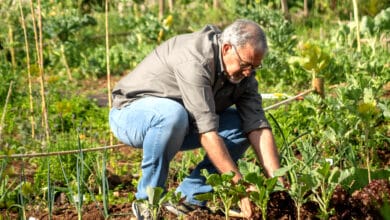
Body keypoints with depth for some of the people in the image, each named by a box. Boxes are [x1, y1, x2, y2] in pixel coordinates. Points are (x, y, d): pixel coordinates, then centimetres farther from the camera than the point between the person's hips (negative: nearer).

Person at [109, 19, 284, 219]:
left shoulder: (242, 71, -8)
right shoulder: (195, 61, -33)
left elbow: (258, 126, -13)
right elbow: (206, 132, -36)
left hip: (177, 123, 7)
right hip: (130, 114, -7)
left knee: (242, 126, -8)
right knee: (172, 113, -39)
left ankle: (189, 196, -3)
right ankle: (148, 200, -20)